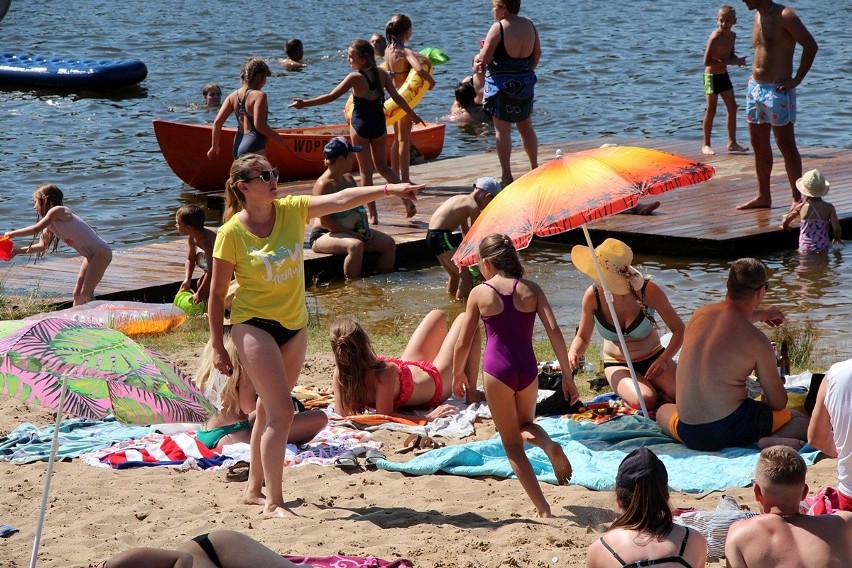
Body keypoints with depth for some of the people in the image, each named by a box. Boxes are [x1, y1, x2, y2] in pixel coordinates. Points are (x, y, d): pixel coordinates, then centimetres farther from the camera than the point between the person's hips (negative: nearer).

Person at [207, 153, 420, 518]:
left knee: (270, 411, 17)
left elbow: (340, 199, -14)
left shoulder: (292, 210, -4)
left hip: (294, 324, 6)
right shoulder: (231, 234, -15)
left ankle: (254, 489, 31)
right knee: (281, 412, -14)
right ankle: (273, 502, -9)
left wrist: (388, 189, -26)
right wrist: (218, 347, -7)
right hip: (254, 324, -6)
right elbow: (216, 295, -9)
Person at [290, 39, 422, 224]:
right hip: (379, 124, 5)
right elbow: (397, 97, 5)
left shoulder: (355, 77, -17)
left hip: (360, 125, -5)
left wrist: (305, 103, -11)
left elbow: (331, 96, -17)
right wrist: (413, 115, 20)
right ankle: (407, 199, 7)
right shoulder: (381, 74, -2)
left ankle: (372, 214, 7)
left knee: (365, 171, 6)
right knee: (382, 166, 21)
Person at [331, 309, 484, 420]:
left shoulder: (340, 373, -31)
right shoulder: (385, 373, -48)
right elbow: (384, 415, -44)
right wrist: (428, 418, -38)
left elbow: (341, 413, -23)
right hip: (437, 382, -7)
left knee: (438, 314, 27)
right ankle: (471, 393, 26)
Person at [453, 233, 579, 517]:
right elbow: (554, 331, -4)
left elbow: (464, 342, 3)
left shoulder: (480, 293, -1)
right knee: (525, 426, 29)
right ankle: (549, 445, -6)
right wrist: (567, 375, 1)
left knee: (512, 444, 9)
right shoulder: (531, 289, 4)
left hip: (497, 370, -3)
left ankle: (543, 508, -1)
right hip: (528, 368, 3)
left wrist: (457, 375, 21)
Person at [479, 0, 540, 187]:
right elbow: (537, 54, 11)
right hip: (525, 83, 6)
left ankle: (506, 175, -4)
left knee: (502, 130, -1)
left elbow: (484, 59, -17)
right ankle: (535, 169, 25)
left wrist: (483, 49, 4)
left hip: (501, 83, -6)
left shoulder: (498, 28, -15)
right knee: (526, 127, 19)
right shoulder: (529, 26, 4)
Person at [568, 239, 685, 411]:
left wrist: (664, 359, -28)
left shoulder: (648, 291, -22)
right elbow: (582, 338, -3)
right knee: (643, 401, -31)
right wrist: (573, 353, -26)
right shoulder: (592, 296, -17)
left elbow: (679, 330, -13)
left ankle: (651, 387, 5)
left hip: (653, 358, 0)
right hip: (618, 365, 0)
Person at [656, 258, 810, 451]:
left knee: (663, 410, 38)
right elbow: (779, 404, -1)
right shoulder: (757, 341, -11)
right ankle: (774, 441, -16)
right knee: (802, 421, 16)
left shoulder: (699, 314, 5)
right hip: (732, 429, -4)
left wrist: (761, 314, 52)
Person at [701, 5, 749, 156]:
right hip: (712, 76, -8)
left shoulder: (732, 36, 3)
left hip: (724, 75, 8)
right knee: (711, 110, -3)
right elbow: (707, 61, -27)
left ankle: (732, 142, 17)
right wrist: (732, 62, -26)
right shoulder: (715, 37, -22)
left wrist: (737, 60, -5)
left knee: (732, 107, 9)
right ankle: (706, 145, 5)